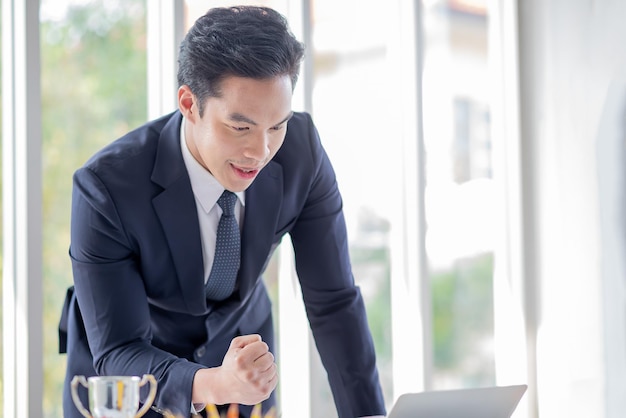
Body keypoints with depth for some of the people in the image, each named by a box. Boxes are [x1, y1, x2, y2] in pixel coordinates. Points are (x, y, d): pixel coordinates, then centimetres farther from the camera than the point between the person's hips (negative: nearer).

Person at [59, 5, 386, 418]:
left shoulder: (300, 147, -23)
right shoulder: (106, 186, -32)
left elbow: (334, 300, -15)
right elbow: (117, 356, -31)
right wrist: (214, 384, -49)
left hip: (237, 346, 3)